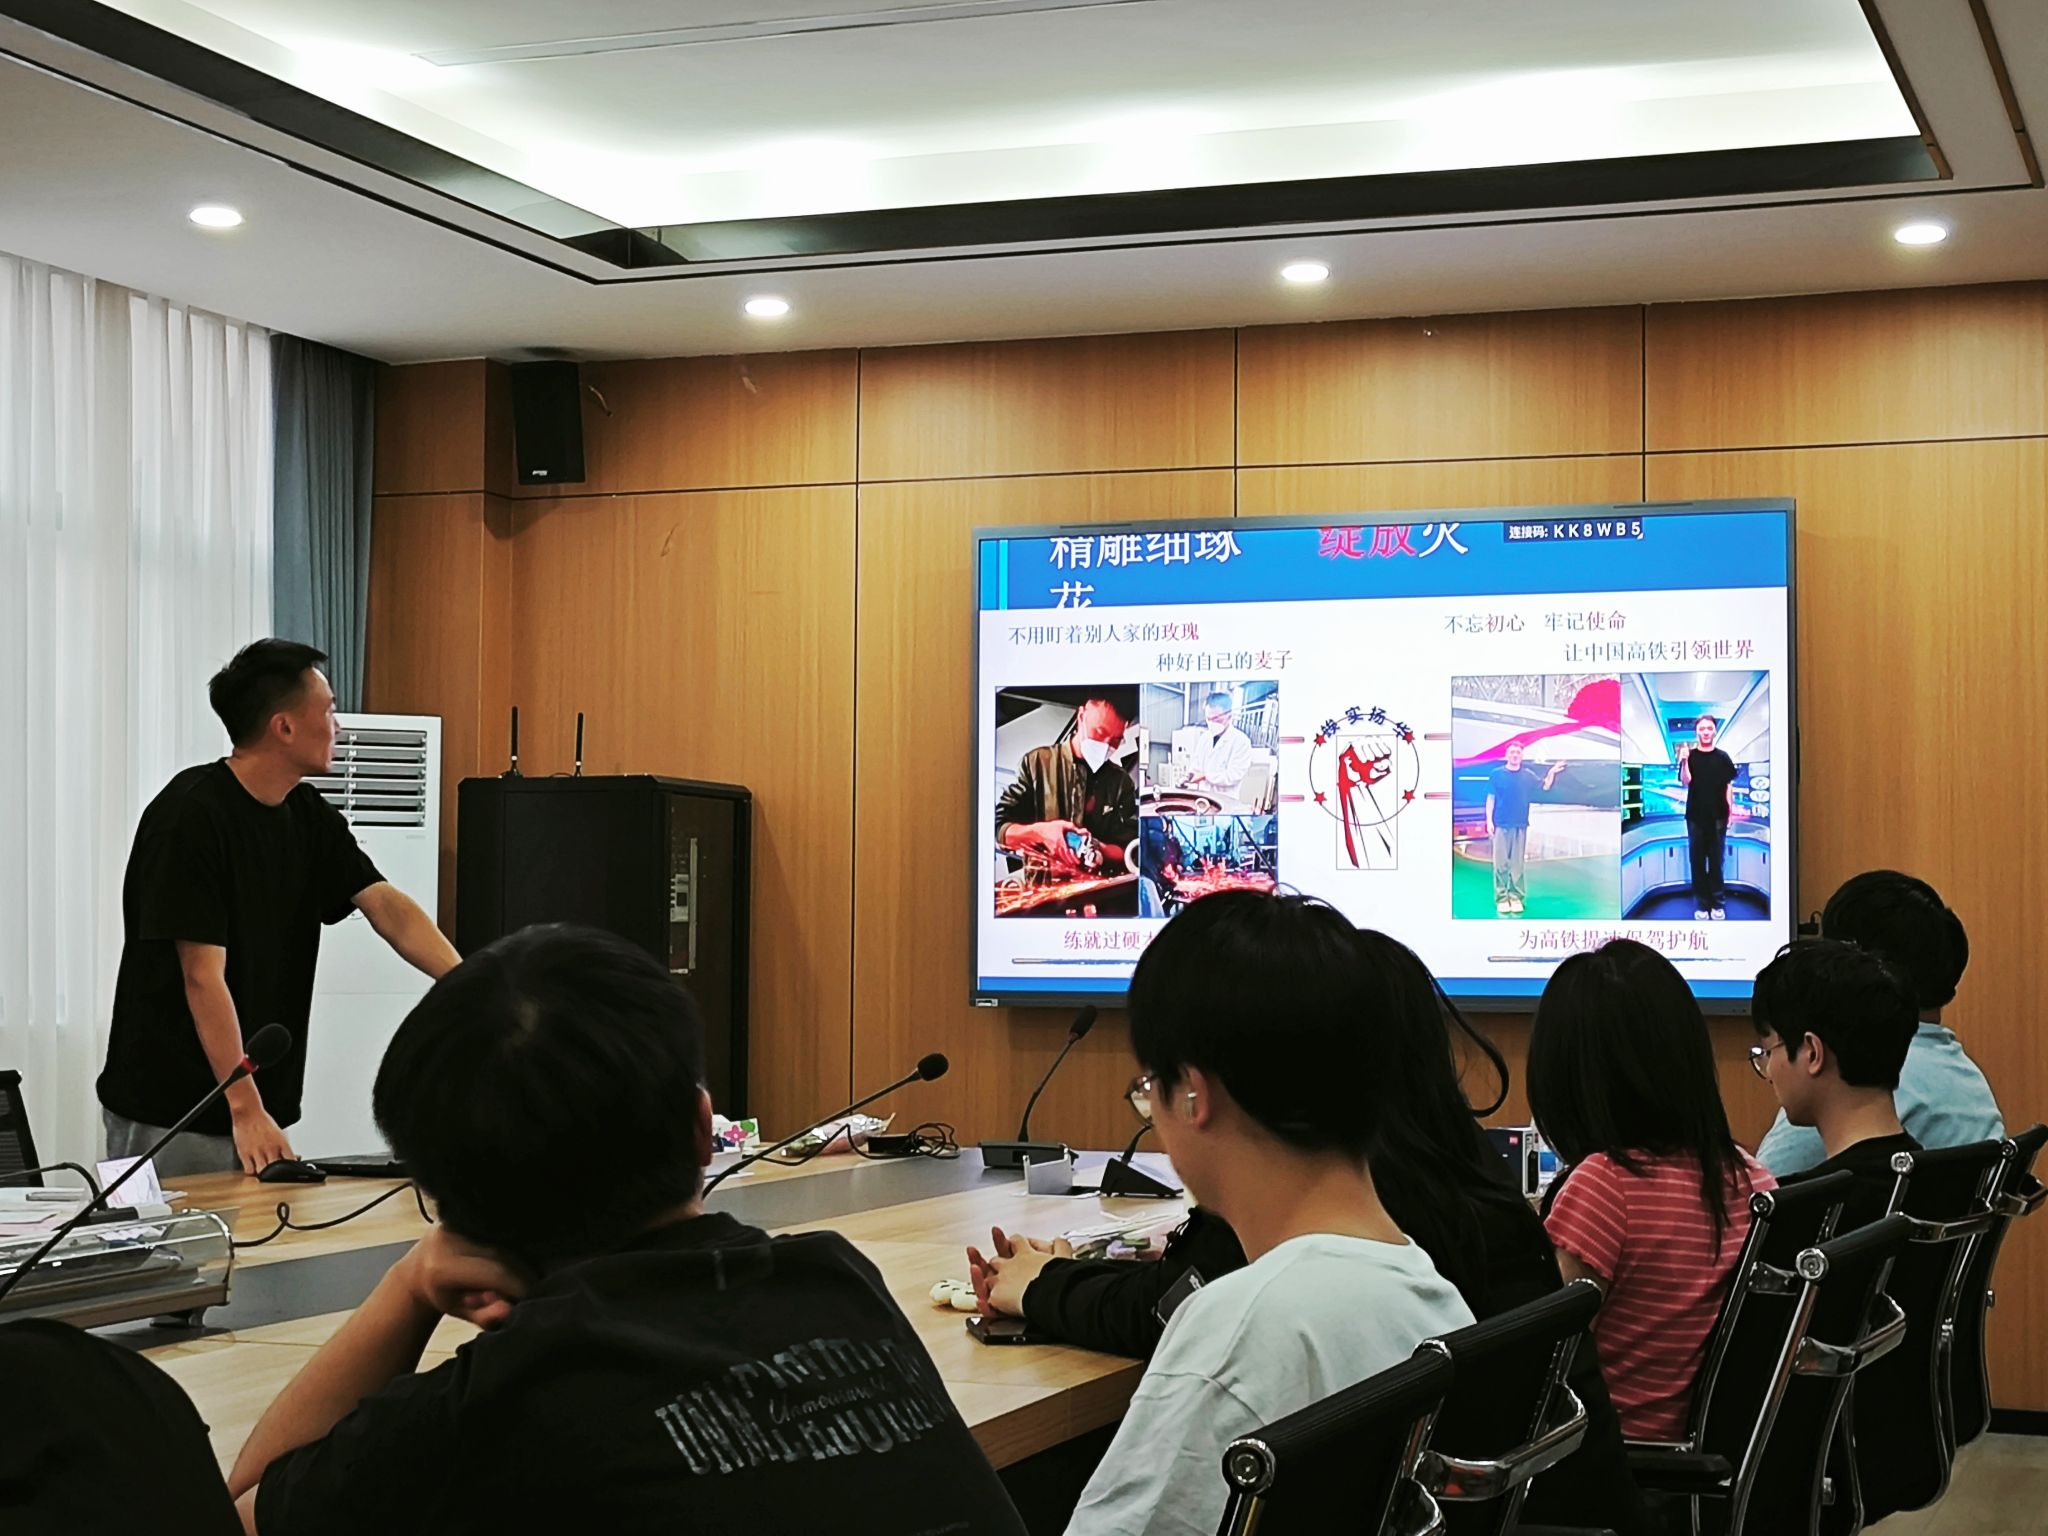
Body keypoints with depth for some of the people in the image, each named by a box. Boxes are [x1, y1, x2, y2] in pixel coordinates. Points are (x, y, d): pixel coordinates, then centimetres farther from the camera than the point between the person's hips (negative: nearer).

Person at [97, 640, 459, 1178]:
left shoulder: (309, 816, 6)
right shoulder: (191, 815, -18)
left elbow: (386, 906, -3)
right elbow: (203, 977, -21)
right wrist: (245, 1111, -23)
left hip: (261, 1108, 7)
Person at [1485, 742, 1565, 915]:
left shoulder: (1528, 775, 9)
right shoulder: (1497, 774, 2)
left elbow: (1545, 786, 7)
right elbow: (1490, 798, 2)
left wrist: (1552, 773, -12)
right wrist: (1489, 821, -5)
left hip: (1520, 826, 2)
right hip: (1501, 825, -2)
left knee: (1518, 863, 3)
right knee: (1501, 863, -2)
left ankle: (1517, 897, 8)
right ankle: (1501, 898, 1)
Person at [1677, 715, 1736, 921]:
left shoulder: (1722, 757, 4)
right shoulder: (1690, 756, 0)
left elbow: (1729, 786, 7)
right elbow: (1685, 782, -12)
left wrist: (1730, 812, 3)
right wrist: (1684, 762, -26)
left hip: (1718, 817, 0)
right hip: (1695, 817, 0)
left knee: (1716, 861, 3)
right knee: (1697, 860, 2)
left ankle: (1718, 903, 8)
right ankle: (1701, 904, 7)